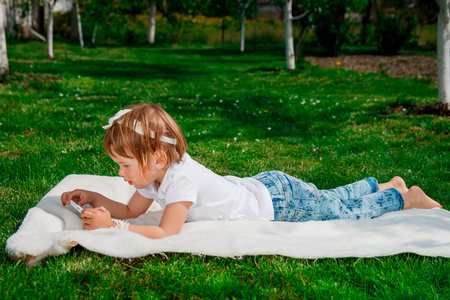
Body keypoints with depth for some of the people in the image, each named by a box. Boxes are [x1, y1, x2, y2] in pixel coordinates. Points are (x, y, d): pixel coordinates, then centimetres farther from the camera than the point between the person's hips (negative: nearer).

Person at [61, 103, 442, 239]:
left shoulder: (181, 178, -34)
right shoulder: (157, 171, -7)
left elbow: (166, 232, -38)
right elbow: (132, 210, 2)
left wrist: (110, 225, -38)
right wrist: (92, 198, -9)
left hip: (280, 201, -7)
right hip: (261, 187, 7)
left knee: (342, 212, 10)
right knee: (330, 199, 26)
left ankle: (403, 197, 29)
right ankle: (383, 185, 44)